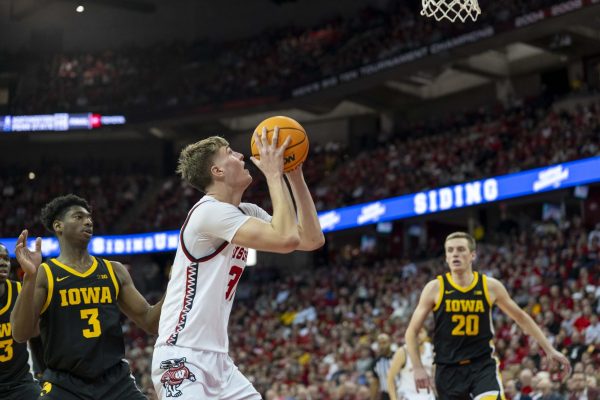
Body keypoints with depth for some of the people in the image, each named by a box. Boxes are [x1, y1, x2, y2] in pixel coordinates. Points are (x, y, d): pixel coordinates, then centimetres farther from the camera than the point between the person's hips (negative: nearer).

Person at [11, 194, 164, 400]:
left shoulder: (114, 271, 11)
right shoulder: (44, 274, -1)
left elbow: (150, 323, 12)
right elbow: (21, 334, -13)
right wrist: (30, 277, -23)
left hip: (117, 381, 4)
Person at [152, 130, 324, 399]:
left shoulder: (247, 213, 12)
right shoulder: (211, 210, -16)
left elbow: (312, 239, 8)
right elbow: (286, 239, -26)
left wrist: (295, 176, 5)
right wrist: (274, 173, -17)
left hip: (216, 357, 10)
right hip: (182, 356, -10)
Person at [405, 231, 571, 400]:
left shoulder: (490, 286, -2)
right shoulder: (435, 288, -5)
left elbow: (521, 317, 12)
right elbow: (412, 332, 1)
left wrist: (549, 349, 11)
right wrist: (418, 368, -9)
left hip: (483, 365, -1)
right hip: (448, 370, 1)